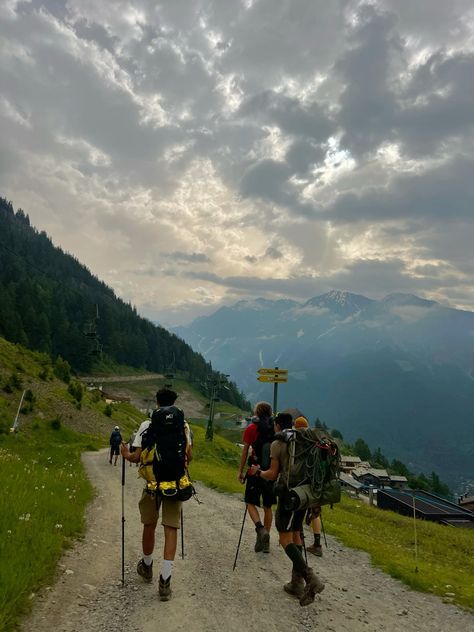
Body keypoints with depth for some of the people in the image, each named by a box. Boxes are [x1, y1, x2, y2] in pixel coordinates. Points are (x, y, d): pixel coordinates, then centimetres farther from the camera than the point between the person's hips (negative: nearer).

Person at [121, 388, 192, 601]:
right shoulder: (183, 425, -1)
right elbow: (189, 455, -2)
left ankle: (147, 566, 39)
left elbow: (137, 457, -7)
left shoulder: (147, 425, -5)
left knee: (149, 526, 18)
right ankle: (165, 580, 0)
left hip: (152, 482, 0)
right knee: (171, 529, 5)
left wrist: (126, 454, 14)